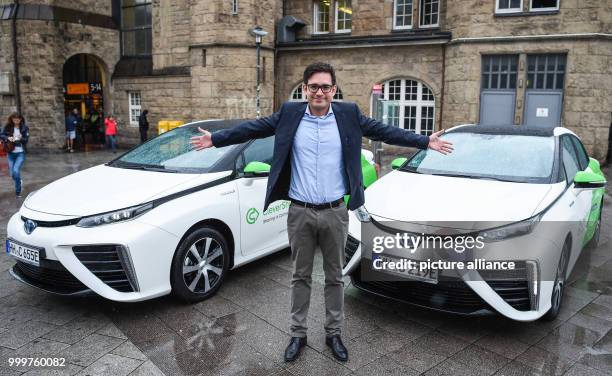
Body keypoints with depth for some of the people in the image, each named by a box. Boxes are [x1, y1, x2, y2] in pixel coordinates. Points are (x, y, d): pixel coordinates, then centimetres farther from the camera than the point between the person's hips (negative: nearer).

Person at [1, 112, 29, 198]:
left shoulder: (25, 127, -5)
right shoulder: (8, 127, -1)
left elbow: (26, 139, -6)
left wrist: (21, 138, -27)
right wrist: (8, 138, -18)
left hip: (21, 153, -3)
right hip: (11, 153, 3)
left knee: (16, 170, -18)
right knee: (12, 173, 8)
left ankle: (18, 191, -1)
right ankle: (19, 181, 43)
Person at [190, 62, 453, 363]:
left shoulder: (349, 115, 0)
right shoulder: (289, 114, 0)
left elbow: (385, 131, 3)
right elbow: (252, 128, 5)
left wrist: (425, 142, 2)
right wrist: (215, 139, 6)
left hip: (335, 212, 0)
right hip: (300, 213, 0)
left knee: (334, 277, 13)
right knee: (300, 276, 13)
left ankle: (333, 334, 31)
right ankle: (298, 334, 29)